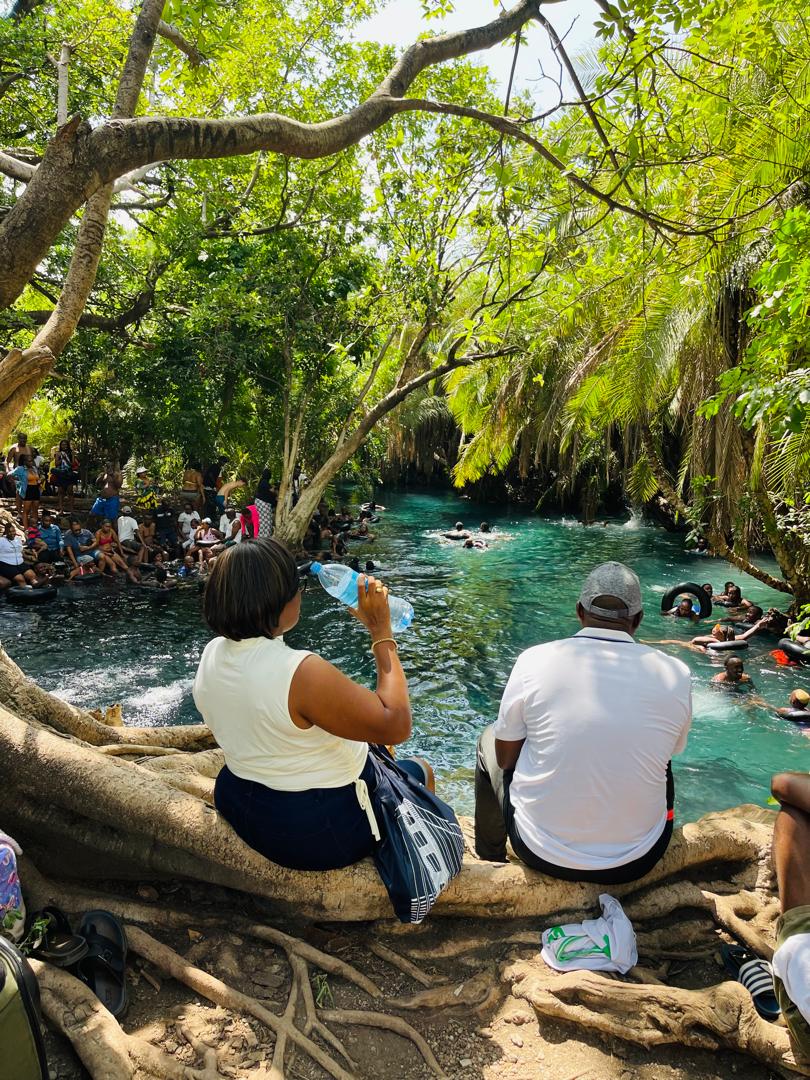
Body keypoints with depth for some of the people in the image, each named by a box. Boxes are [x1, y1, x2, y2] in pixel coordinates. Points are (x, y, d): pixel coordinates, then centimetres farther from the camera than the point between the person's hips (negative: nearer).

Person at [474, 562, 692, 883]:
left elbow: (505, 758, -5)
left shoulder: (534, 660, -16)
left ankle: (489, 860, 44)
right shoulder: (676, 675, -11)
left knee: (489, 740, 25)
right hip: (636, 863, 2)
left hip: (542, 853, -1)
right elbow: (669, 750, 7)